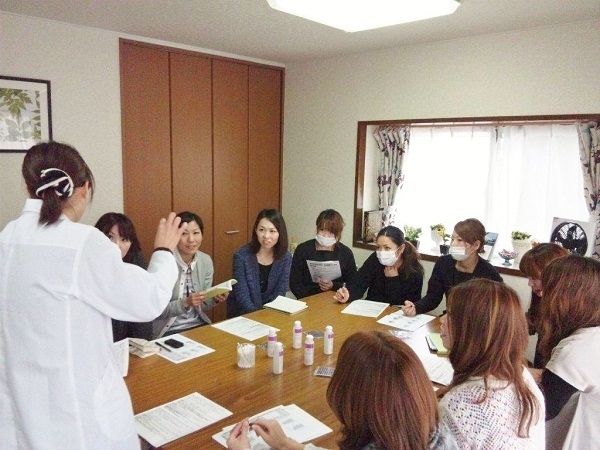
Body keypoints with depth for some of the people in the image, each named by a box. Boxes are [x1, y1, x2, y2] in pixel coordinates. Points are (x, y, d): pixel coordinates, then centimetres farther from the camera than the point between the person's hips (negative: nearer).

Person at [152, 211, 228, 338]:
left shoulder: (206, 261, -1)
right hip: (169, 331, -5)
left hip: (199, 324, 5)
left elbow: (202, 305, 7)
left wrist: (215, 299, -13)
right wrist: (185, 303, -26)